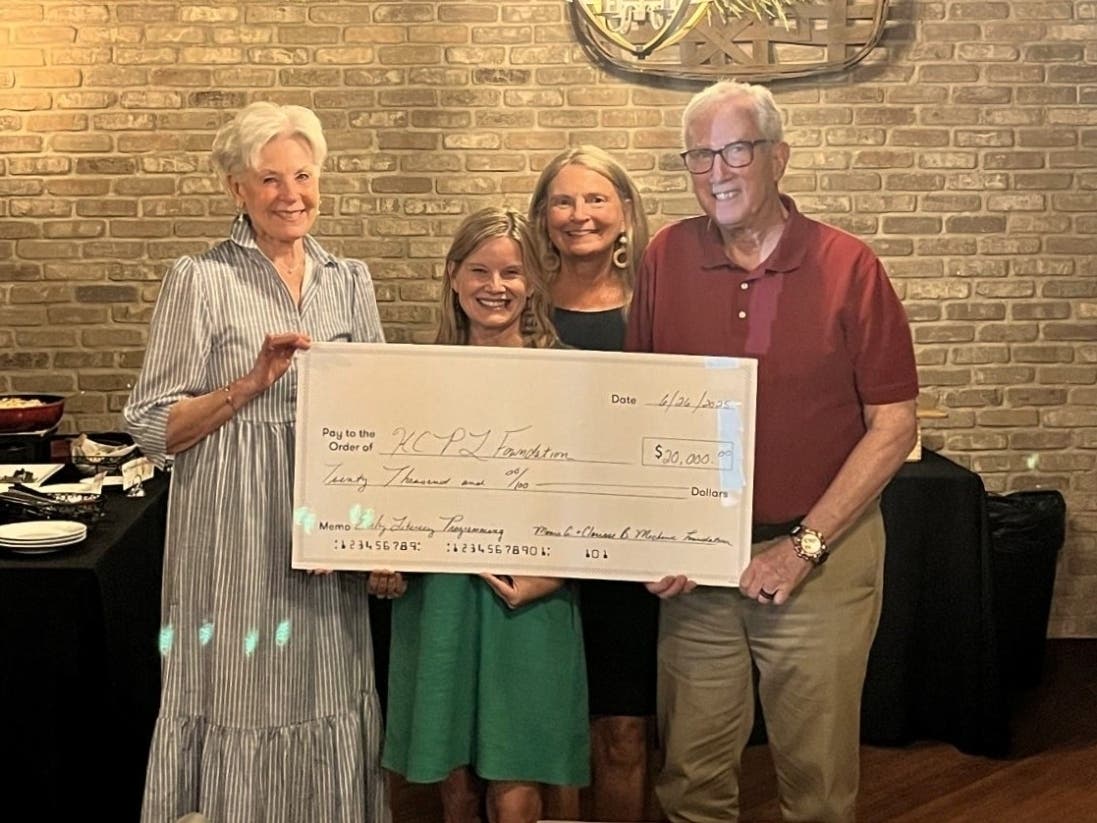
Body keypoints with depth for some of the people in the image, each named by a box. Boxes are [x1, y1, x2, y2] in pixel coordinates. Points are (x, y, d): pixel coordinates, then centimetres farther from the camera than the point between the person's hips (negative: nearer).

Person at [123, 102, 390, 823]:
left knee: (325, 699, 10)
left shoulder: (350, 279, 9)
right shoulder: (200, 280, -4)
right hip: (235, 534, -4)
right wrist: (252, 382, -18)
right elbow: (153, 428, -6)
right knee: (241, 695, 3)